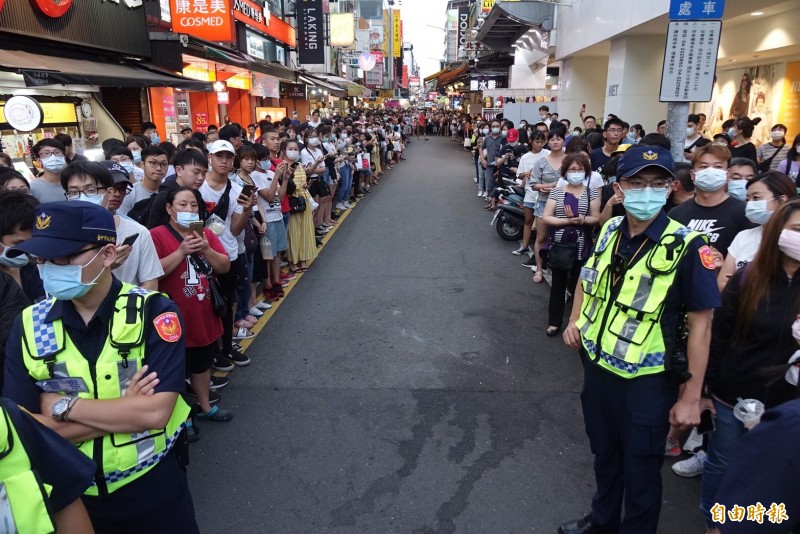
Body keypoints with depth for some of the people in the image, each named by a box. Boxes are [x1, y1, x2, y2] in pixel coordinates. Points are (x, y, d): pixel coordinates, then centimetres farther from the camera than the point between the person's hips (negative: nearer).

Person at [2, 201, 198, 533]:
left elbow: (155, 412, -25)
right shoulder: (29, 325, -6)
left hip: (154, 486, -2)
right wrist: (126, 410, -20)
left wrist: (63, 406, -18)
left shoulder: (153, 312, -18)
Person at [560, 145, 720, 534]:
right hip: (597, 367, 6)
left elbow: (700, 322, -16)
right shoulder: (609, 231, -2)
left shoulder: (686, 247, -19)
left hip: (647, 382, -5)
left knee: (640, 470, 14)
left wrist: (691, 396, -15)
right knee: (604, 454, 26)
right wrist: (575, 322, 1)